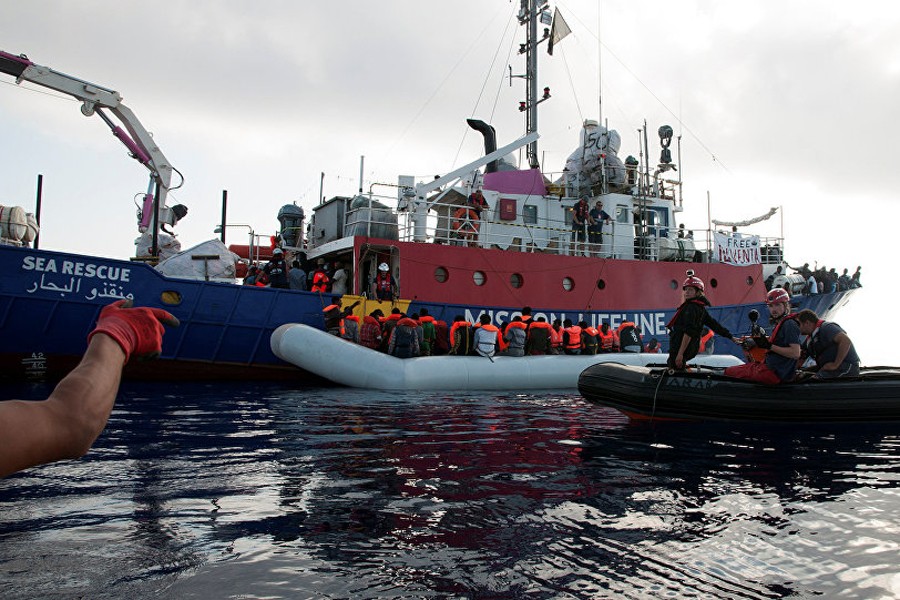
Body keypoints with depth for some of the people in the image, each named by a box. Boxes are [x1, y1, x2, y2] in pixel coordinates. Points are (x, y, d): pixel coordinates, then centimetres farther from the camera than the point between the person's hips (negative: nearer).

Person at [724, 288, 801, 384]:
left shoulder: (790, 324, -15)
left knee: (729, 372, -8)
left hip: (775, 372, -11)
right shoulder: (778, 323, 15)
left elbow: (796, 354, -23)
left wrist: (769, 346, -23)